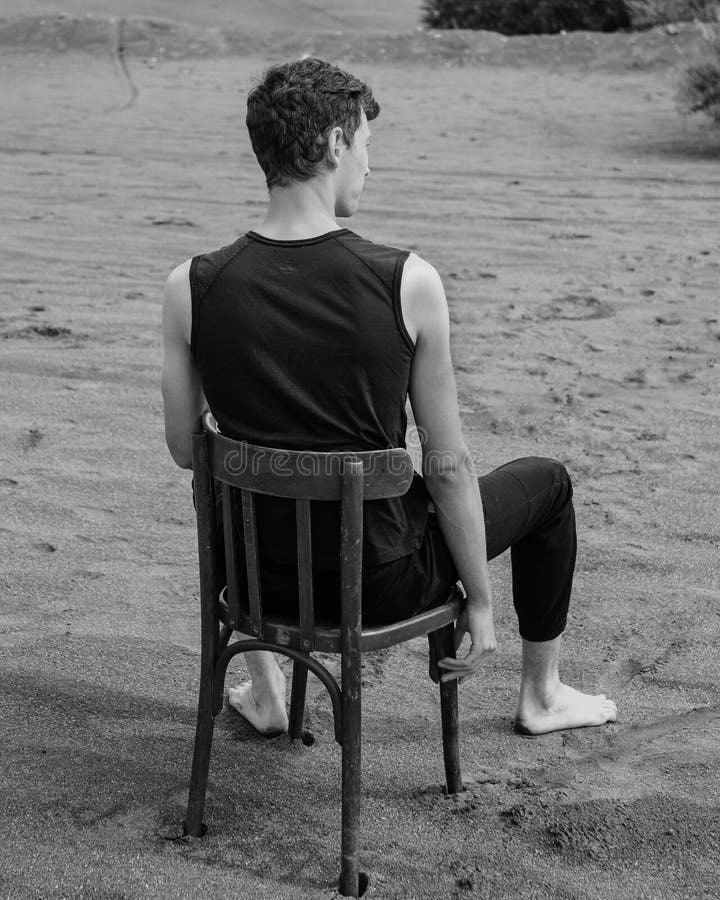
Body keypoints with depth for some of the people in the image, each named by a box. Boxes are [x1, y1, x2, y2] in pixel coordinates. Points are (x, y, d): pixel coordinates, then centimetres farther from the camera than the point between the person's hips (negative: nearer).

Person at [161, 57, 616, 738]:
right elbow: (447, 468, -13)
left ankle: (264, 694, 43)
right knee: (545, 482, 23)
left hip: (260, 574, 3)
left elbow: (185, 450, 0)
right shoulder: (408, 283, -19)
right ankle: (540, 695, 39)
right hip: (382, 583, -3)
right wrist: (479, 601, 0)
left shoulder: (189, 288, -12)